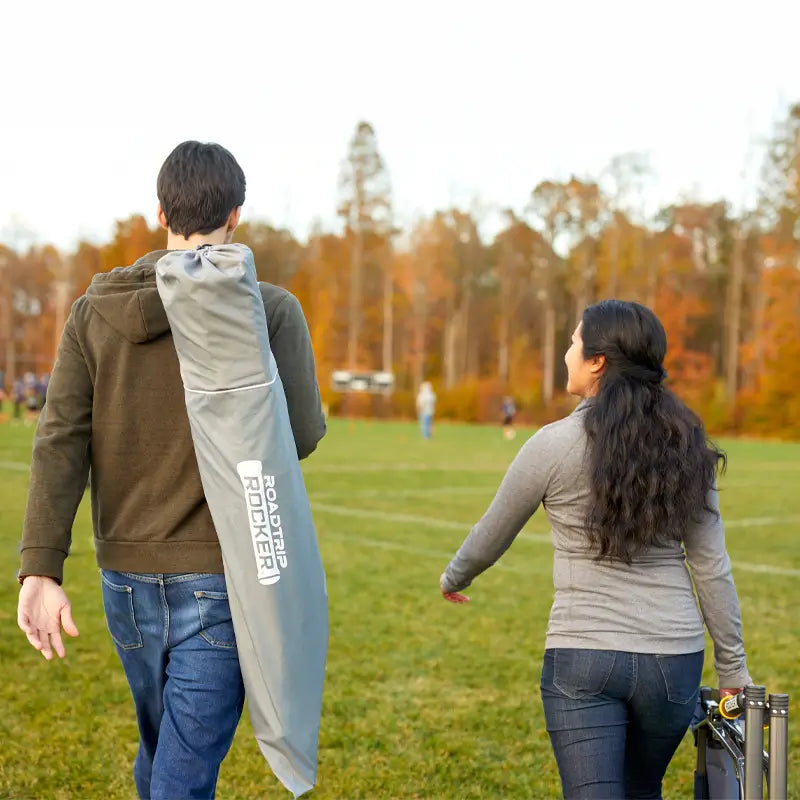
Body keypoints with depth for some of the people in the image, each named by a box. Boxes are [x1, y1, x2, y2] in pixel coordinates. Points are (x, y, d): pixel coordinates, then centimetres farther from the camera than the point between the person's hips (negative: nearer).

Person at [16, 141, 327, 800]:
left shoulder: (95, 310, 1)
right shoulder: (269, 311, -10)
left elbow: (60, 443, -7)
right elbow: (301, 437, -8)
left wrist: (41, 571, -11)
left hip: (127, 577, 5)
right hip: (221, 581, -5)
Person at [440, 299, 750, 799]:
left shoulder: (554, 445, -8)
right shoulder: (686, 447, 1)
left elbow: (492, 537, 5)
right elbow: (712, 568, 2)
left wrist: (455, 579, 26)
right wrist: (733, 665, 11)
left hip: (584, 658, -4)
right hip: (674, 657, 5)